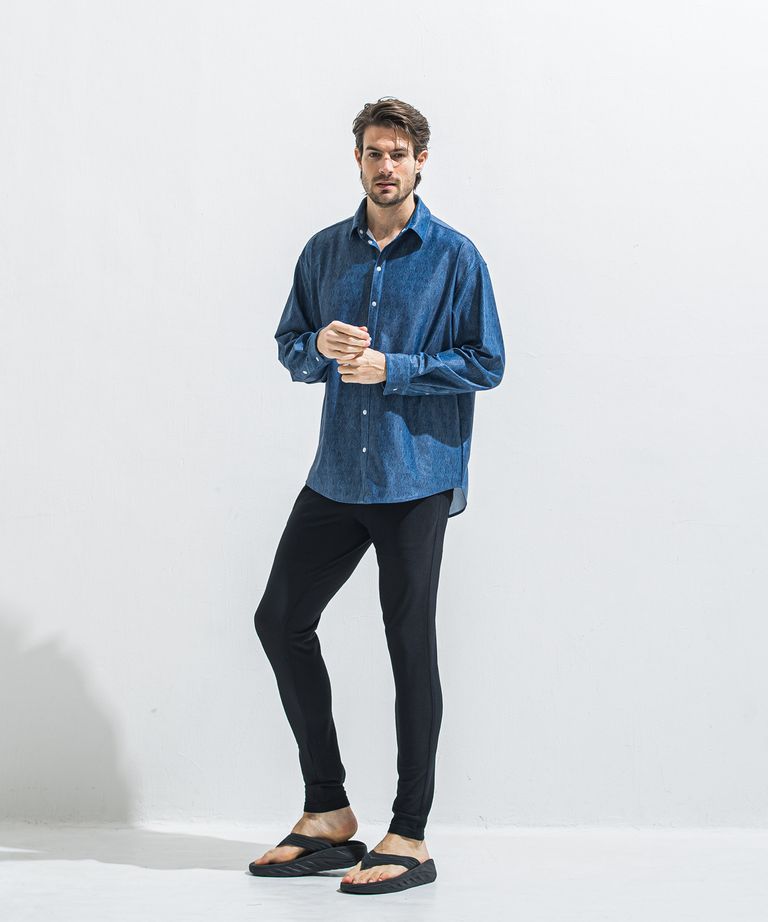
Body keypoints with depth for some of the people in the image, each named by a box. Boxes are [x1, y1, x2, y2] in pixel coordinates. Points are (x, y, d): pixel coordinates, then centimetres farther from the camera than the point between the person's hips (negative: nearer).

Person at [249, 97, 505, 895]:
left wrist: (389, 367, -15)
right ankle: (328, 815, 20)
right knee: (280, 620, 7)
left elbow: (485, 363, -6)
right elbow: (289, 347, 15)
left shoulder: (454, 257, -4)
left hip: (417, 478, -5)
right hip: (336, 474, 6)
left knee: (410, 647, 0)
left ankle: (409, 839, 10)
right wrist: (321, 345, -8)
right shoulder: (324, 251, 10)